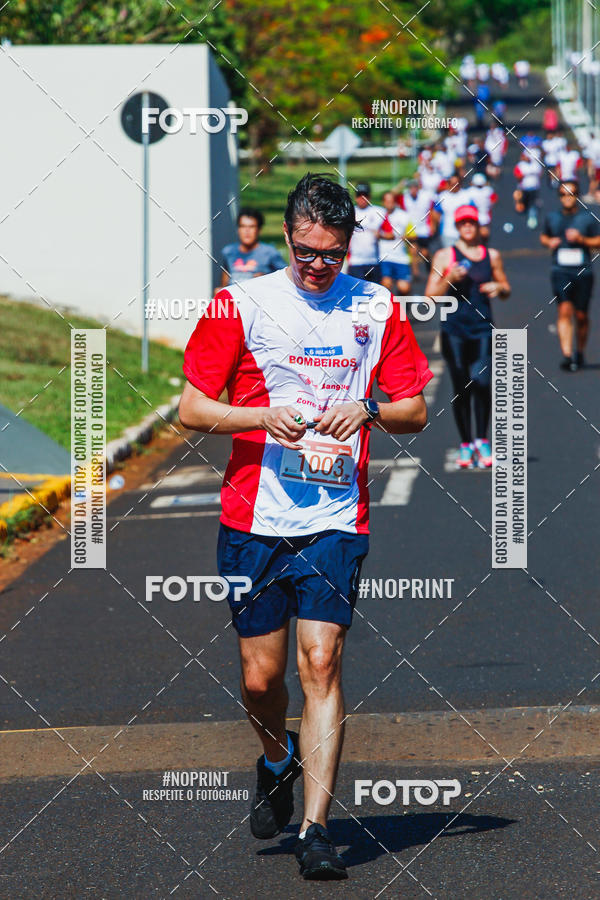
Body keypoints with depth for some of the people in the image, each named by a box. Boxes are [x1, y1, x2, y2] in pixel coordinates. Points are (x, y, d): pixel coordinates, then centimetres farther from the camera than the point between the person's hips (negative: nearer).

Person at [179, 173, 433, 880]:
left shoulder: (377, 308, 7)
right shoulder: (242, 304, 1)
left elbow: (415, 412, 12)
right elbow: (191, 409, 1)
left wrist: (368, 409, -10)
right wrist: (266, 417, -15)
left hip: (336, 521, 0)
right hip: (254, 518, 0)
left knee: (321, 662, -12)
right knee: (260, 676, 4)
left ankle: (315, 830, -12)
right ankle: (278, 760, 37)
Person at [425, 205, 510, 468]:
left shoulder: (492, 256, 12)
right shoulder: (445, 256, 4)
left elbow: (506, 290, 22)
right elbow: (431, 295, 2)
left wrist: (499, 288, -1)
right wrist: (449, 280, -15)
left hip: (483, 329, 1)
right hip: (454, 328, -1)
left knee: (482, 382, -14)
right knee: (461, 388, 2)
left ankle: (482, 441, -3)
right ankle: (466, 444, 12)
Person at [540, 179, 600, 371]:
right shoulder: (552, 217, 8)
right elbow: (544, 236, 22)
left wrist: (581, 239, -14)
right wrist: (549, 242, -1)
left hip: (583, 273, 0)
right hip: (560, 271, 0)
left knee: (581, 315, 7)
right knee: (565, 310, -13)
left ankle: (579, 353, 27)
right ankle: (567, 354, -18)